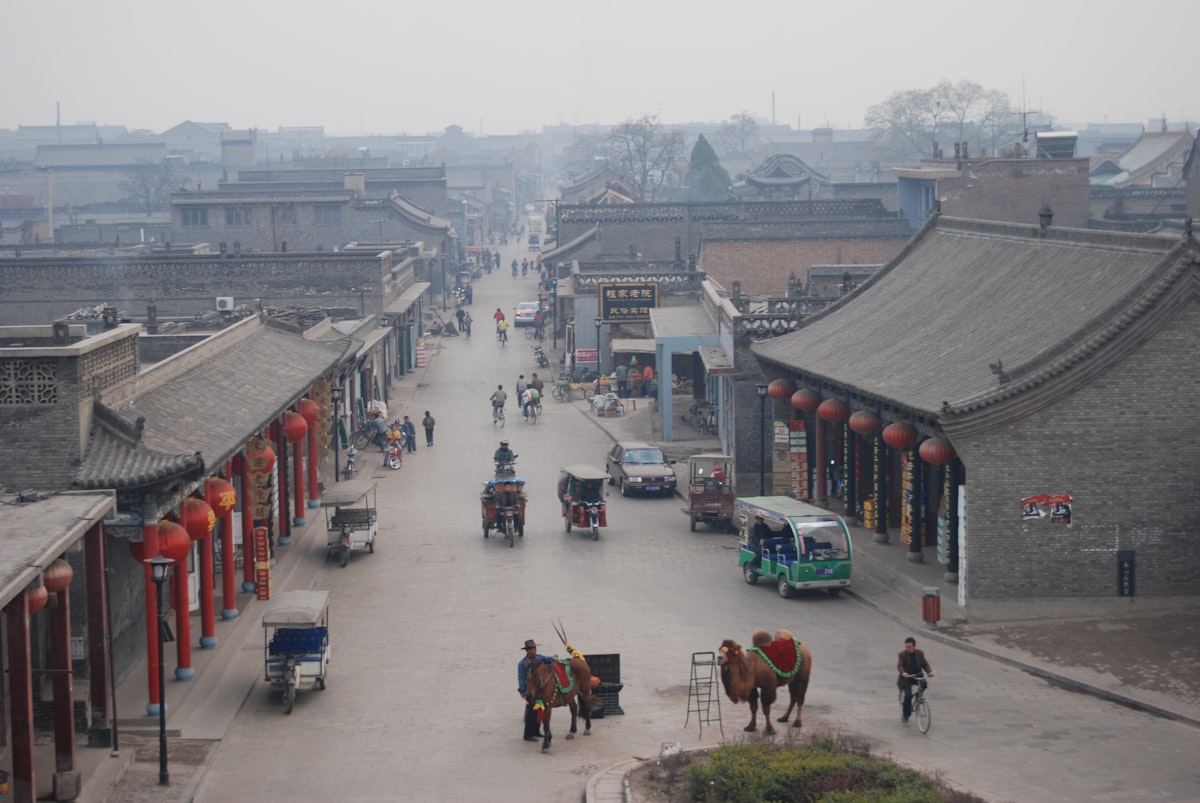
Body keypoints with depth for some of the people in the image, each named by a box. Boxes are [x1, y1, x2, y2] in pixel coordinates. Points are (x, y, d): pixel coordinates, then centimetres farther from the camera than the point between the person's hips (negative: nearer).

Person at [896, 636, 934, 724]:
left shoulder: (920, 654, 3)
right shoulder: (902, 655, -6)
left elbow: (925, 664, 2)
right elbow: (899, 666, -17)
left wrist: (929, 671, -18)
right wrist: (903, 673, -38)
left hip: (917, 676, 3)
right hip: (907, 678, -3)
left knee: (924, 684, -29)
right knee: (908, 695, -18)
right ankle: (905, 715, 1)